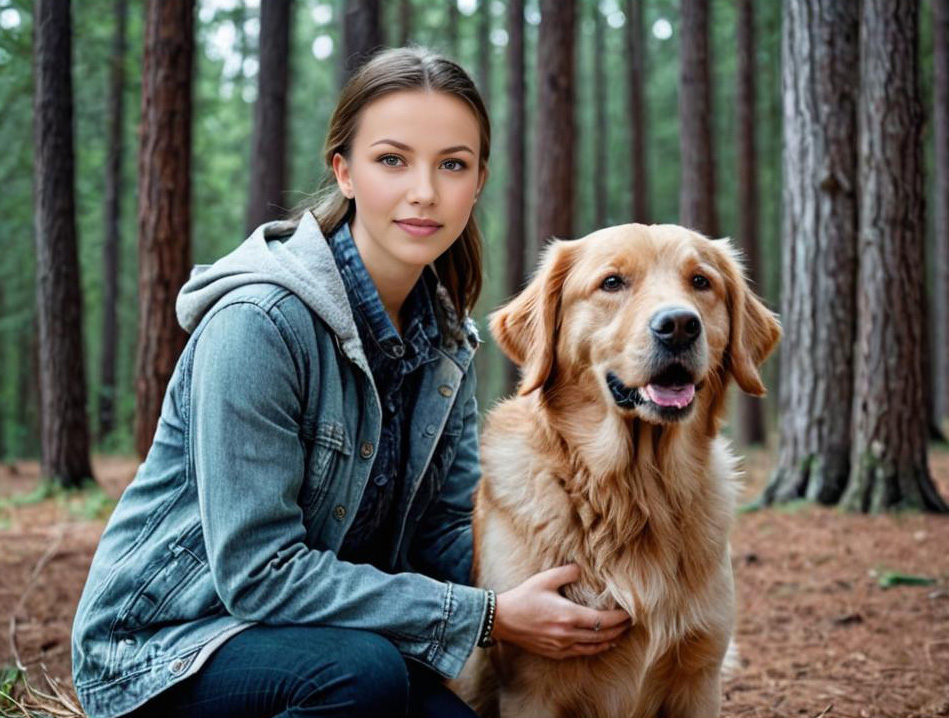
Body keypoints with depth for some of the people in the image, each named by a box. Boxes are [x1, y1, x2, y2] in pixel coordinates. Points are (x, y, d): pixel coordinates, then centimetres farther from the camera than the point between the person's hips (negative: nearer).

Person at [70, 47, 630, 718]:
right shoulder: (258, 321, -24)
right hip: (166, 640, -6)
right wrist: (486, 617, -26)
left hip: (325, 632, 6)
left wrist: (557, 590, -17)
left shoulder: (445, 335, 0)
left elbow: (446, 530, 2)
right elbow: (258, 571, -25)